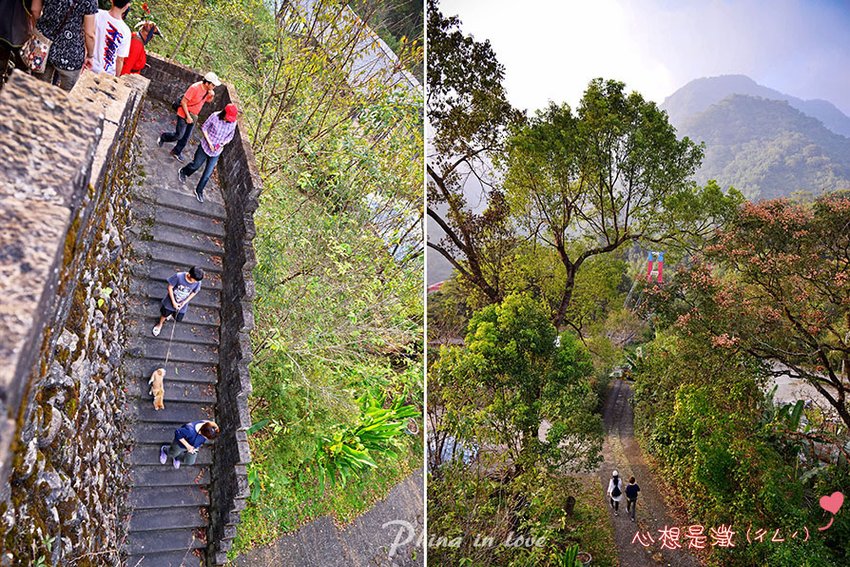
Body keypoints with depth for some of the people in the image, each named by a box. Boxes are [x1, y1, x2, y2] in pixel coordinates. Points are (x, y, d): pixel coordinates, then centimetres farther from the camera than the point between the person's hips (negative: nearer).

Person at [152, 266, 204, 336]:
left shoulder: (198, 283, -27)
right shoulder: (178, 276, -35)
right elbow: (170, 287, -21)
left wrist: (185, 302, -16)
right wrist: (173, 302, -20)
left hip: (182, 305, 2)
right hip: (171, 301, -2)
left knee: (178, 319, 21)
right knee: (165, 314, 24)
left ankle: (172, 315, 57)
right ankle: (160, 324, 57)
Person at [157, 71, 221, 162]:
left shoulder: (208, 89, -7)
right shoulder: (195, 88, -29)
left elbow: (208, 100, 12)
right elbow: (183, 102, -24)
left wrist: (211, 96, -11)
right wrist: (188, 116, -23)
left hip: (193, 117, 7)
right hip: (184, 114, -7)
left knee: (186, 137, 13)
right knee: (179, 135, -1)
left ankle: (176, 152, 30)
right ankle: (163, 137, 27)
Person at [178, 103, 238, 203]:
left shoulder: (233, 123, -12)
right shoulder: (215, 117, -21)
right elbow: (204, 128, -8)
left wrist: (223, 143, -14)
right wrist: (209, 142, -17)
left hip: (216, 152, 2)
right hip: (205, 147, -2)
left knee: (208, 174, 8)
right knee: (196, 165, 17)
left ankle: (199, 191, 29)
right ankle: (183, 172, 50)